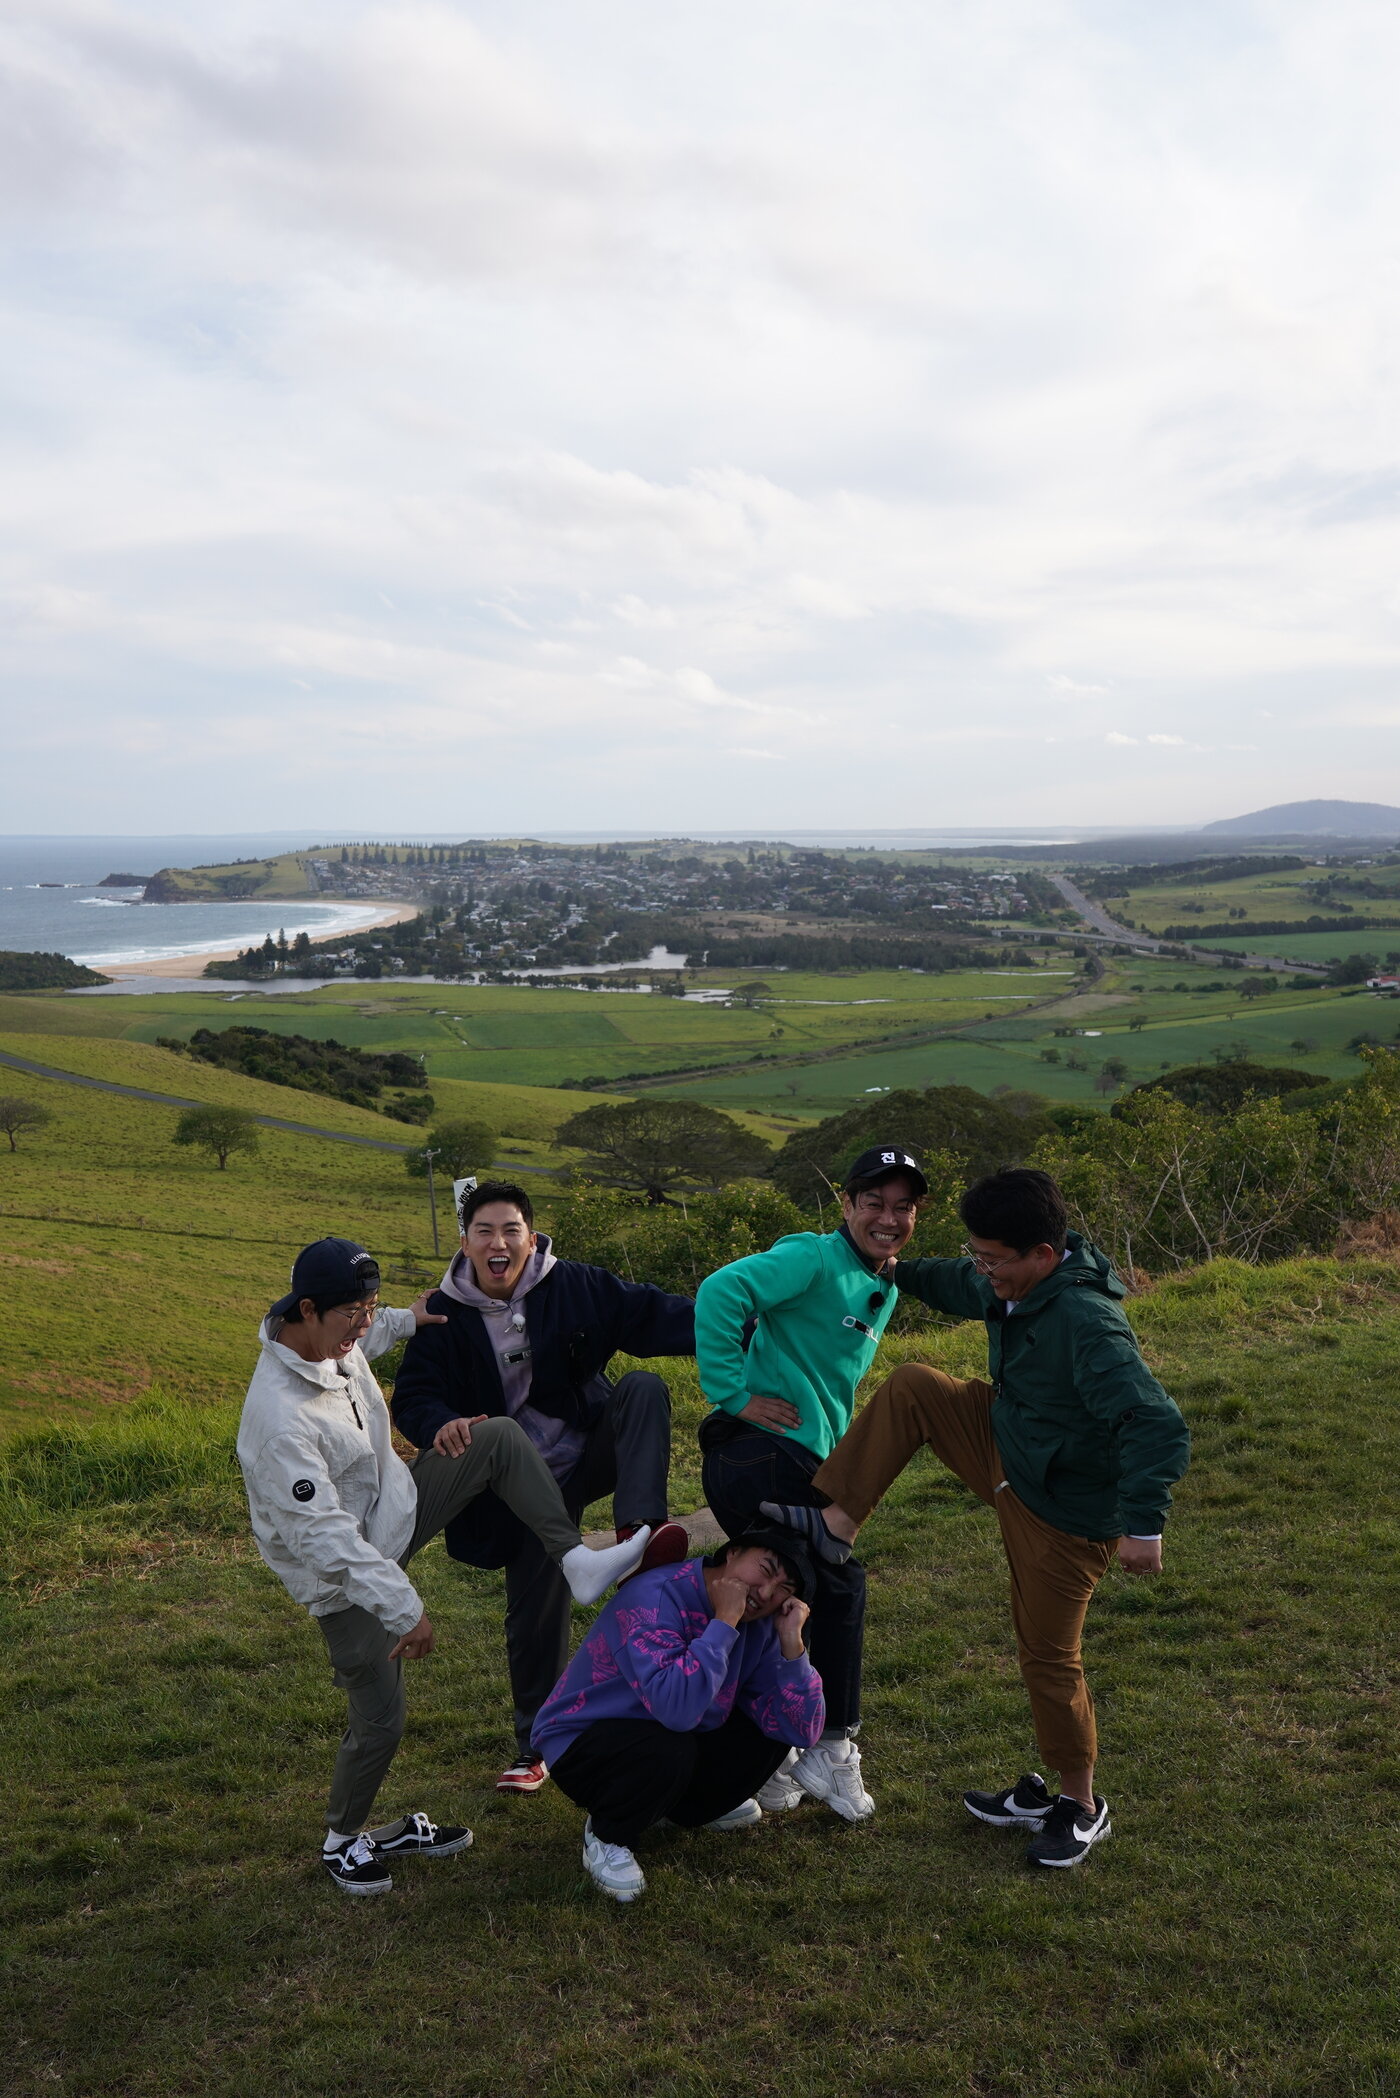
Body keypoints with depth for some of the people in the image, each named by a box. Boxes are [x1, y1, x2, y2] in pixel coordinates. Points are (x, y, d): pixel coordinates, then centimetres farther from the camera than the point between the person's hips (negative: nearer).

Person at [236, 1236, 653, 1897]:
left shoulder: (334, 1336, -10)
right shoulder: (280, 1420, -36)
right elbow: (323, 1534, -36)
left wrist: (406, 1320, 12)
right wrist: (403, 1607, -34)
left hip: (394, 1506, 8)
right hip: (345, 1576, -8)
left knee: (499, 1438, -5)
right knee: (380, 1719, 0)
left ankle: (577, 1561, -9)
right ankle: (344, 1840, 28)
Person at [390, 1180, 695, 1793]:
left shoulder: (577, 1287, -10)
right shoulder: (446, 1317, -7)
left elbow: (654, 1315, -12)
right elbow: (412, 1398, -9)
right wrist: (441, 1425, -34)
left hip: (596, 1450, 0)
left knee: (644, 1387, -27)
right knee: (534, 1611, 2)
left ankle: (639, 1528, -39)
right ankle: (535, 1745, 25)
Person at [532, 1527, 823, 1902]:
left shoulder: (758, 1626, -7)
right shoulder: (655, 1600, -30)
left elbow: (802, 1733, -10)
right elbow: (677, 1708, -45)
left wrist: (791, 1642, -22)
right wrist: (723, 1622, -37)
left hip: (675, 1741, 7)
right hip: (578, 1743, -7)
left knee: (770, 1731, -9)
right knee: (669, 1751, -35)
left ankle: (695, 1807, 18)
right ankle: (605, 1836, -5)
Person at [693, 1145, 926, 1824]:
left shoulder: (884, 1291, 18)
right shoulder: (814, 1257, -12)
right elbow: (720, 1290, -27)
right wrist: (734, 1394, -24)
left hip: (806, 1461, 10)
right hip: (760, 1452, -10)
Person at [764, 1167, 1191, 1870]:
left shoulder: (1087, 1326, -36)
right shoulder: (1012, 1281, -8)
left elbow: (1158, 1428, -40)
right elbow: (960, 1286, 18)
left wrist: (1142, 1524, -43)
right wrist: (896, 1271, 25)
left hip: (1061, 1506, -8)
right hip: (1006, 1439, 8)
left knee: (1048, 1656, 5)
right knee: (911, 1387, -7)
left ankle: (1081, 1807, 28)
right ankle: (837, 1526, 0)